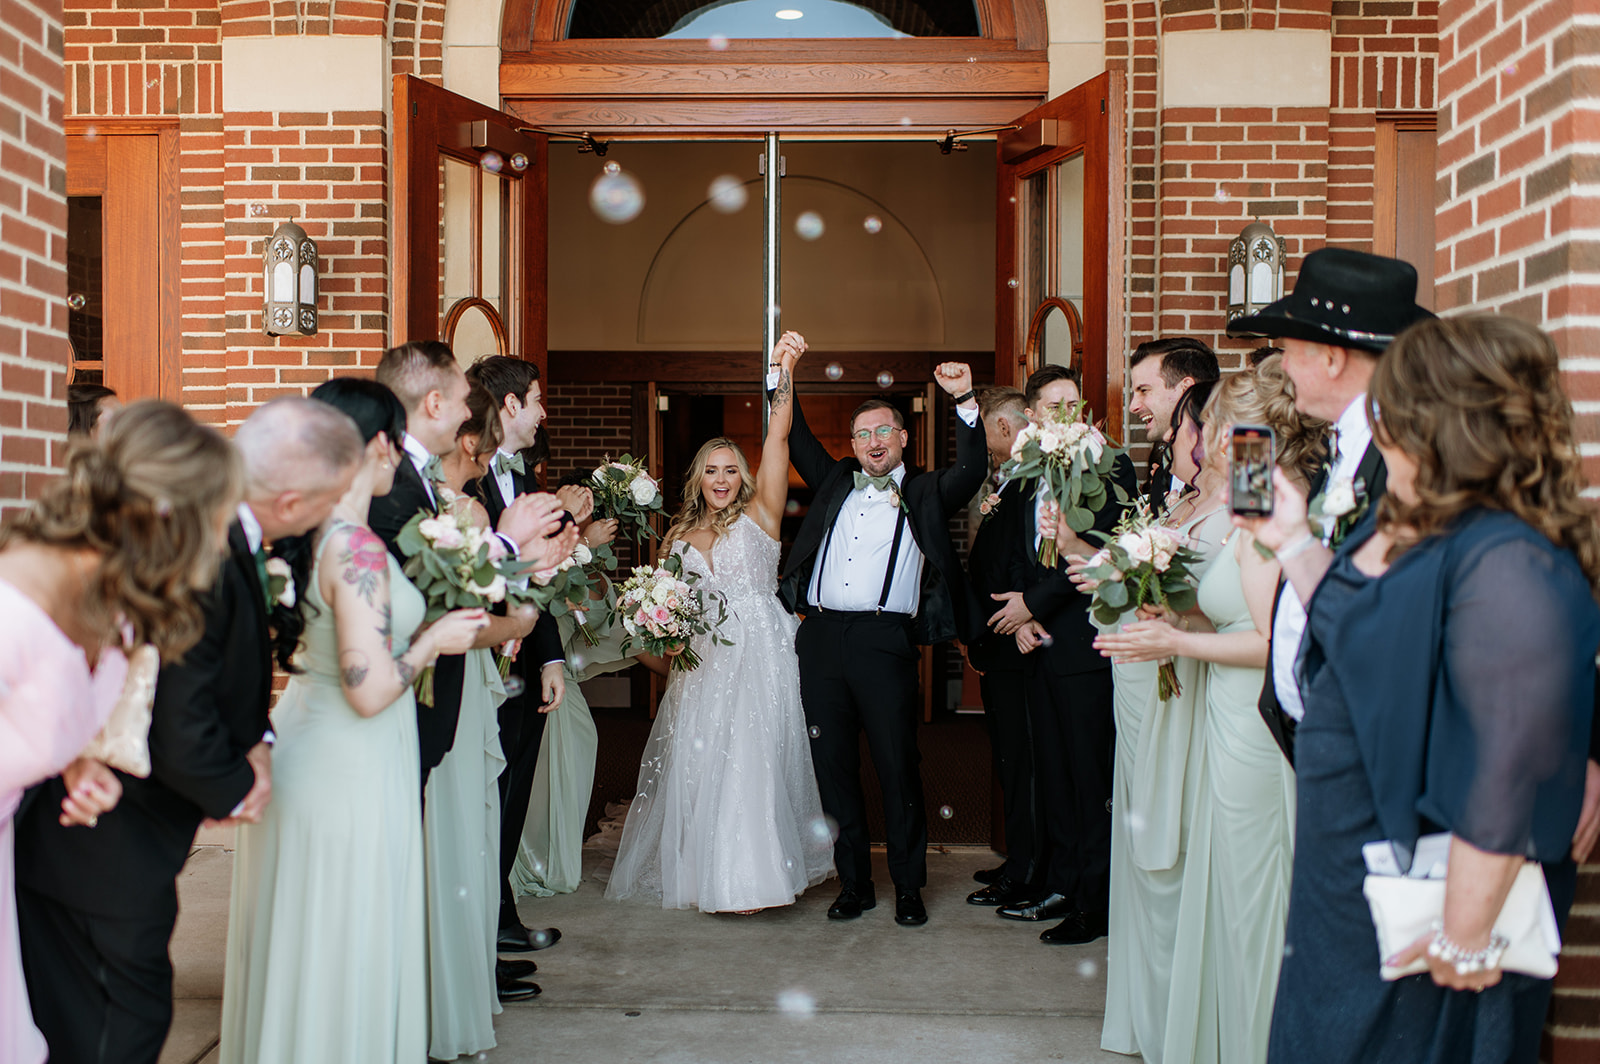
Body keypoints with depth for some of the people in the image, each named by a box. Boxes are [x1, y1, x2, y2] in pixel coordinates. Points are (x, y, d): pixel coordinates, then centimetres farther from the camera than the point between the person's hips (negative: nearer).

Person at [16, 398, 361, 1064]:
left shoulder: (227, 539, -2)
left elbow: (227, 676, 13)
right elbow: (178, 734, -27)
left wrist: (255, 741, -4)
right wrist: (235, 787, -8)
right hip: (110, 847, -9)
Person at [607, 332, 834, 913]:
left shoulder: (759, 516, 2)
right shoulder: (679, 535, 13)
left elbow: (777, 438, -9)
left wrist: (784, 370, -19)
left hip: (757, 658, -4)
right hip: (700, 663, 4)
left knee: (752, 764, -6)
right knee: (699, 766, 4)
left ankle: (750, 875, 4)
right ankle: (705, 873, 17)